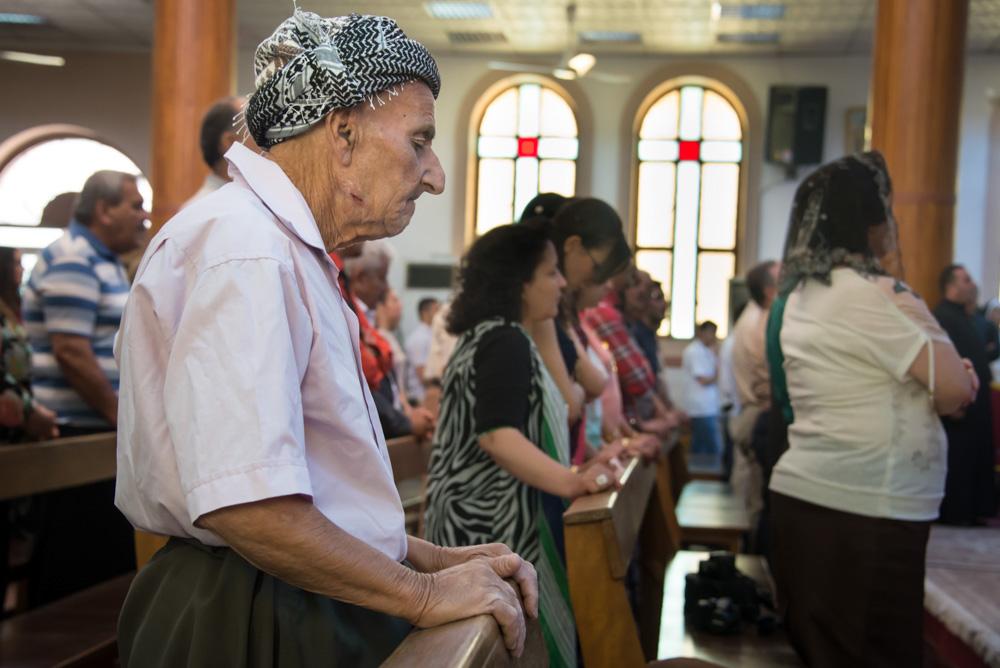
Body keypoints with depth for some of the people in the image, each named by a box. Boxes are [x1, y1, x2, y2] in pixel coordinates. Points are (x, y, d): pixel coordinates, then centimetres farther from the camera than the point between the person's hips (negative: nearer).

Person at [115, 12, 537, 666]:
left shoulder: (290, 251, 15)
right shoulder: (242, 249, -19)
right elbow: (242, 503, -29)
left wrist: (436, 560, 9)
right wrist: (425, 594, -17)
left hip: (316, 607, 10)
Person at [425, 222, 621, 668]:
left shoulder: (485, 337, 17)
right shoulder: (506, 342, -16)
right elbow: (497, 436, -28)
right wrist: (571, 483, -37)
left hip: (482, 521, 10)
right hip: (494, 527, -10)